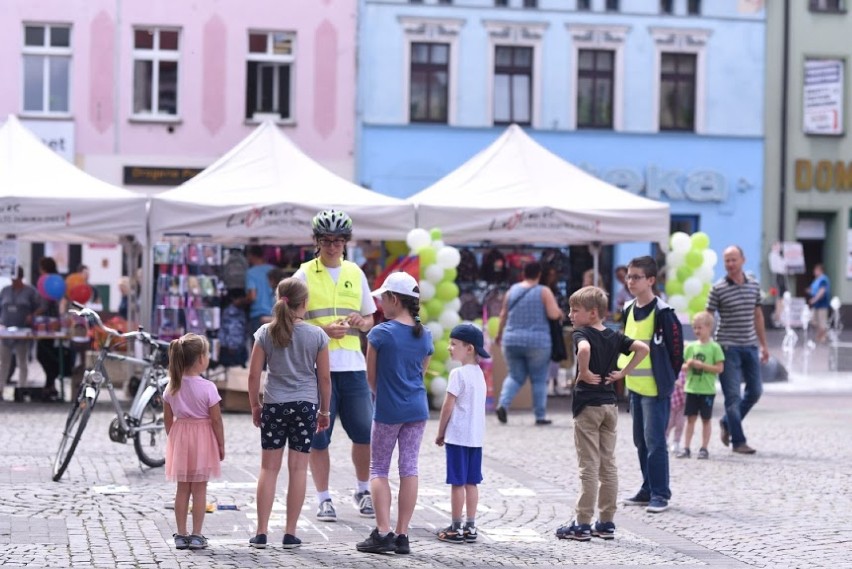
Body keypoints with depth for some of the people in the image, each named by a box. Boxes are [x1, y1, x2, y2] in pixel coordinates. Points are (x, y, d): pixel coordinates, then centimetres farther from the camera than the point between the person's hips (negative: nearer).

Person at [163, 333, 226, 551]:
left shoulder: (172, 387, -1)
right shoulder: (207, 388, -15)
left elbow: (168, 418, 5)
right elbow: (216, 420, -11)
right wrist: (221, 445, -1)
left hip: (179, 437, 4)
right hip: (202, 439, -4)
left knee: (182, 489, 11)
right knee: (199, 489, 2)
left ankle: (181, 535, 12)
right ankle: (196, 535, 4)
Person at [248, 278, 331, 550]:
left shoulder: (265, 333, -2)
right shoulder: (317, 335, -3)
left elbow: (254, 375, -1)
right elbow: (324, 377, 1)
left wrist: (255, 406, 13)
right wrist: (324, 410, 13)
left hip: (273, 405, 1)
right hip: (305, 405, -1)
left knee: (269, 468, 6)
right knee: (298, 468, 3)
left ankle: (261, 532, 4)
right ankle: (290, 533, 5)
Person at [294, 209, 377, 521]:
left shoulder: (355, 273, 13)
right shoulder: (305, 274, 2)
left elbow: (369, 318, 20)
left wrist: (360, 322, -4)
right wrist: (324, 330, -16)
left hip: (353, 365, 3)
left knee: (365, 433, 3)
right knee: (318, 436, 1)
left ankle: (363, 490, 23)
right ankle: (323, 499, 11)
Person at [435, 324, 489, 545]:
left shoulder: (458, 374, -14)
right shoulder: (479, 373, 11)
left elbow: (448, 406, -12)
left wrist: (440, 433, -1)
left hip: (457, 436, -8)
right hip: (476, 436, 8)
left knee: (457, 483, -2)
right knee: (471, 482, 10)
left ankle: (456, 528, 1)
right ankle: (470, 527, 12)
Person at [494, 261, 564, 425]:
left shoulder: (512, 291, 7)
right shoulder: (544, 292, -4)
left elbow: (503, 315, 13)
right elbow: (554, 314, -12)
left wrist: (499, 335, 26)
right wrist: (561, 314, 10)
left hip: (512, 340, 4)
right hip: (537, 342, -3)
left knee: (515, 376, 13)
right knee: (539, 379, 6)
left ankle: (503, 404, -9)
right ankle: (540, 416, 7)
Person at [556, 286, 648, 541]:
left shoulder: (581, 333, -11)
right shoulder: (614, 336, 8)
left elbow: (584, 349, -33)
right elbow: (643, 348, 3)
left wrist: (584, 373, -20)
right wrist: (622, 373, 3)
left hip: (588, 405, -6)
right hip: (610, 405, 6)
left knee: (589, 466, -4)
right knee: (608, 465, 10)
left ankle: (582, 524, 0)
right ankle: (607, 522, 14)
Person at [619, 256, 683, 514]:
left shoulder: (662, 313, -14)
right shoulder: (629, 311, 9)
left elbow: (676, 347, -10)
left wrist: (668, 378, -5)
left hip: (655, 387, -8)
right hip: (634, 386, 8)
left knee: (654, 440, -8)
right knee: (641, 440, 13)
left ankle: (660, 493, -3)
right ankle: (648, 489, 22)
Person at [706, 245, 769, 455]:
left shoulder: (754, 285, 8)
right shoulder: (718, 289, -6)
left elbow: (758, 315, 16)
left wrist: (763, 345, 17)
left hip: (750, 346, 5)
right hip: (728, 347, -5)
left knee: (755, 391, 9)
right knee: (733, 395, -3)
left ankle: (727, 423, 28)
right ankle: (738, 441, 3)